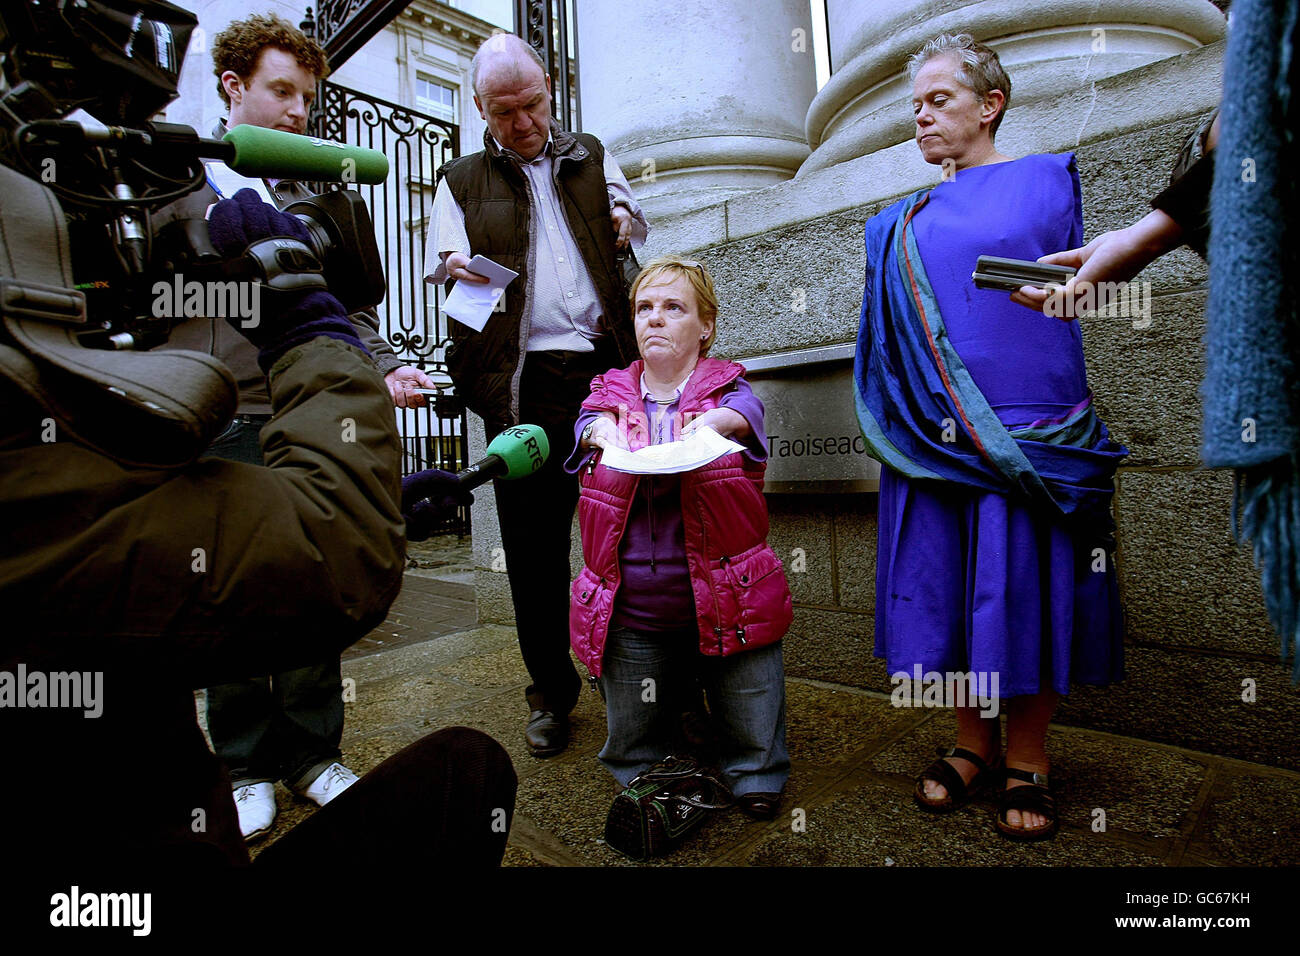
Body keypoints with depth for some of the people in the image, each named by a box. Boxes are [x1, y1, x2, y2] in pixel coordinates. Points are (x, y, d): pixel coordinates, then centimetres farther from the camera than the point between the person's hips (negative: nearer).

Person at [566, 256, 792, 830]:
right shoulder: (611, 397, 7)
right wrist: (603, 429, -36)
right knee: (634, 751, 17)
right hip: (631, 611, 2)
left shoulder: (726, 388, 1)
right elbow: (587, 425, -13)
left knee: (752, 734, 11)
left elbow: (745, 411, -21)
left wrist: (713, 420, -44)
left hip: (725, 601, -2)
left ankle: (754, 777, 43)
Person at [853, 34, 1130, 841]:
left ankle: (1027, 758, 15)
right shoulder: (901, 228, 17)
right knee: (948, 584, 4)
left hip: (1026, 432, -3)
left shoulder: (1046, 179, 10)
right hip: (934, 437, 3)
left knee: (1025, 583, -1)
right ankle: (974, 742, 19)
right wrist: (903, 423, 8)